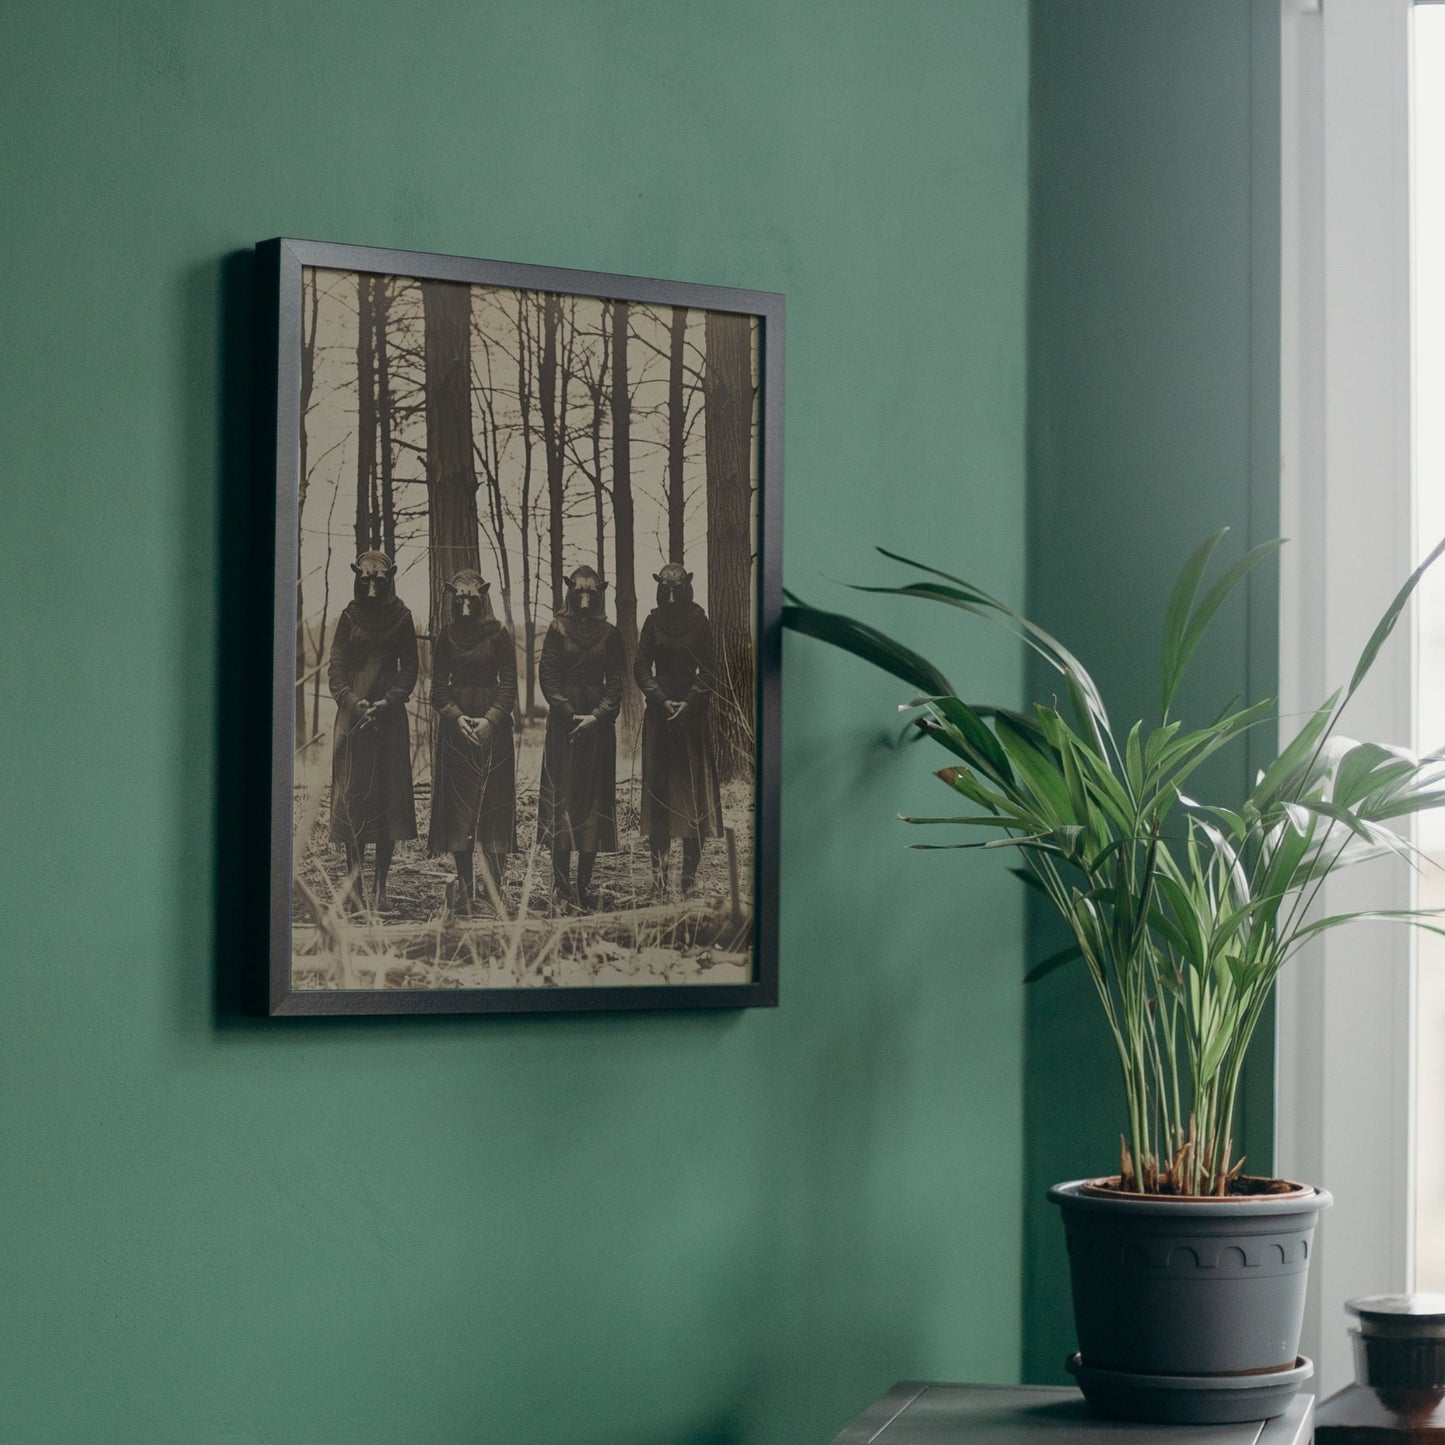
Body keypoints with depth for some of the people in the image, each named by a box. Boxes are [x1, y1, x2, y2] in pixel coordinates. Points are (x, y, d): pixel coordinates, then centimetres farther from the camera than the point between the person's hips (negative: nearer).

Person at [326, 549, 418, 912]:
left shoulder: (401, 618, 5)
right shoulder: (349, 618, 5)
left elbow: (409, 670, 4)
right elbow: (335, 671, 3)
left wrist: (386, 703, -12)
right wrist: (354, 703, -13)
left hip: (390, 718, 0)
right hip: (353, 716, 0)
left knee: (388, 797, -3)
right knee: (353, 797, -3)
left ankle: (381, 889, 1)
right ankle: (353, 886, 1)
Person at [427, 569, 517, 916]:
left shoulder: (499, 636, 2)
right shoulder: (448, 636, 8)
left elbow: (509, 685, -1)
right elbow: (439, 686, 7)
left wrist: (490, 721, -13)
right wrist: (457, 717, -9)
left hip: (493, 727, -2)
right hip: (455, 726, 2)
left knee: (493, 805, -4)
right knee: (458, 806, 0)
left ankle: (494, 885, -4)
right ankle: (465, 885, 5)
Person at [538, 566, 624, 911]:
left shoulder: (609, 634, 6)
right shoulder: (558, 629, 1)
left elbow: (615, 682, 4)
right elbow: (548, 677, -3)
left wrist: (596, 716, -10)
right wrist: (570, 714, -12)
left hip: (598, 724, 2)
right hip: (563, 723, -2)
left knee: (594, 795, 1)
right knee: (562, 794, -4)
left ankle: (585, 882, 5)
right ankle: (561, 884, -3)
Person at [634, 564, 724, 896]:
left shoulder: (700, 624, 2)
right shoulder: (653, 623, 5)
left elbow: (708, 672, 0)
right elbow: (641, 669, 2)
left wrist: (689, 704, -11)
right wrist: (663, 701, -9)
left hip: (693, 715, -1)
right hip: (659, 715, 1)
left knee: (694, 790, -3)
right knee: (658, 787, -4)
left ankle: (690, 870, -2)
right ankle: (659, 862, -5)